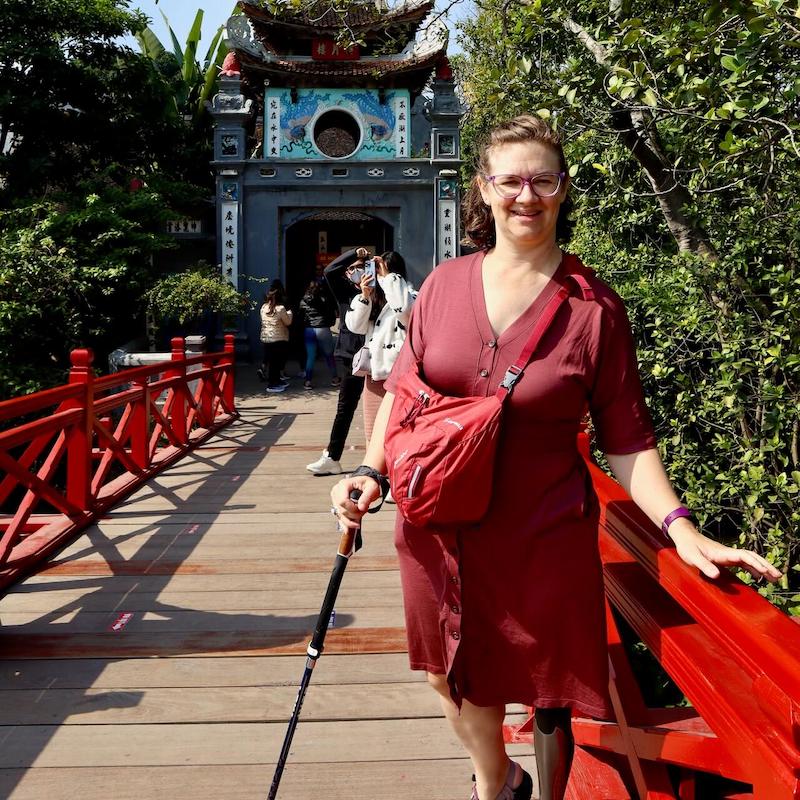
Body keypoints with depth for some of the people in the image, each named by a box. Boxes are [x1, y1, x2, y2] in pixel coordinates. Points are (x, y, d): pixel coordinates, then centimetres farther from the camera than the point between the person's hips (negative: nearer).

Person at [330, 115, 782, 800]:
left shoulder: (594, 307, -8)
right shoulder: (445, 284, 1)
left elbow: (626, 438, -5)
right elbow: (402, 391, 9)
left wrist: (679, 527, -16)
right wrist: (370, 471, -3)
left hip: (541, 540, -3)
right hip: (437, 530, 4)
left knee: (547, 694, 11)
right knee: (453, 674, 22)